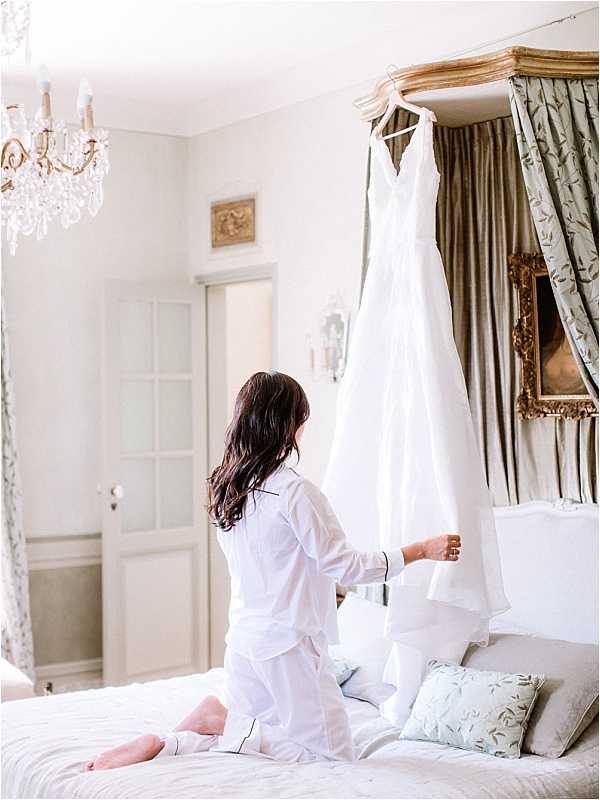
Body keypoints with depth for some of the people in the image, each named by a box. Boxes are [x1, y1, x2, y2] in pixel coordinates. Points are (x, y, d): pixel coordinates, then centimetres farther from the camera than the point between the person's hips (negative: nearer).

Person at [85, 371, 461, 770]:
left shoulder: (224, 487, 5)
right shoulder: (295, 491, -19)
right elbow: (345, 566, -16)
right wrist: (422, 550, -8)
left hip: (243, 639, 8)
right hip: (288, 644, -8)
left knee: (241, 738, 23)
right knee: (332, 753, 5)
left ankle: (165, 744, -3)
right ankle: (221, 721, -8)